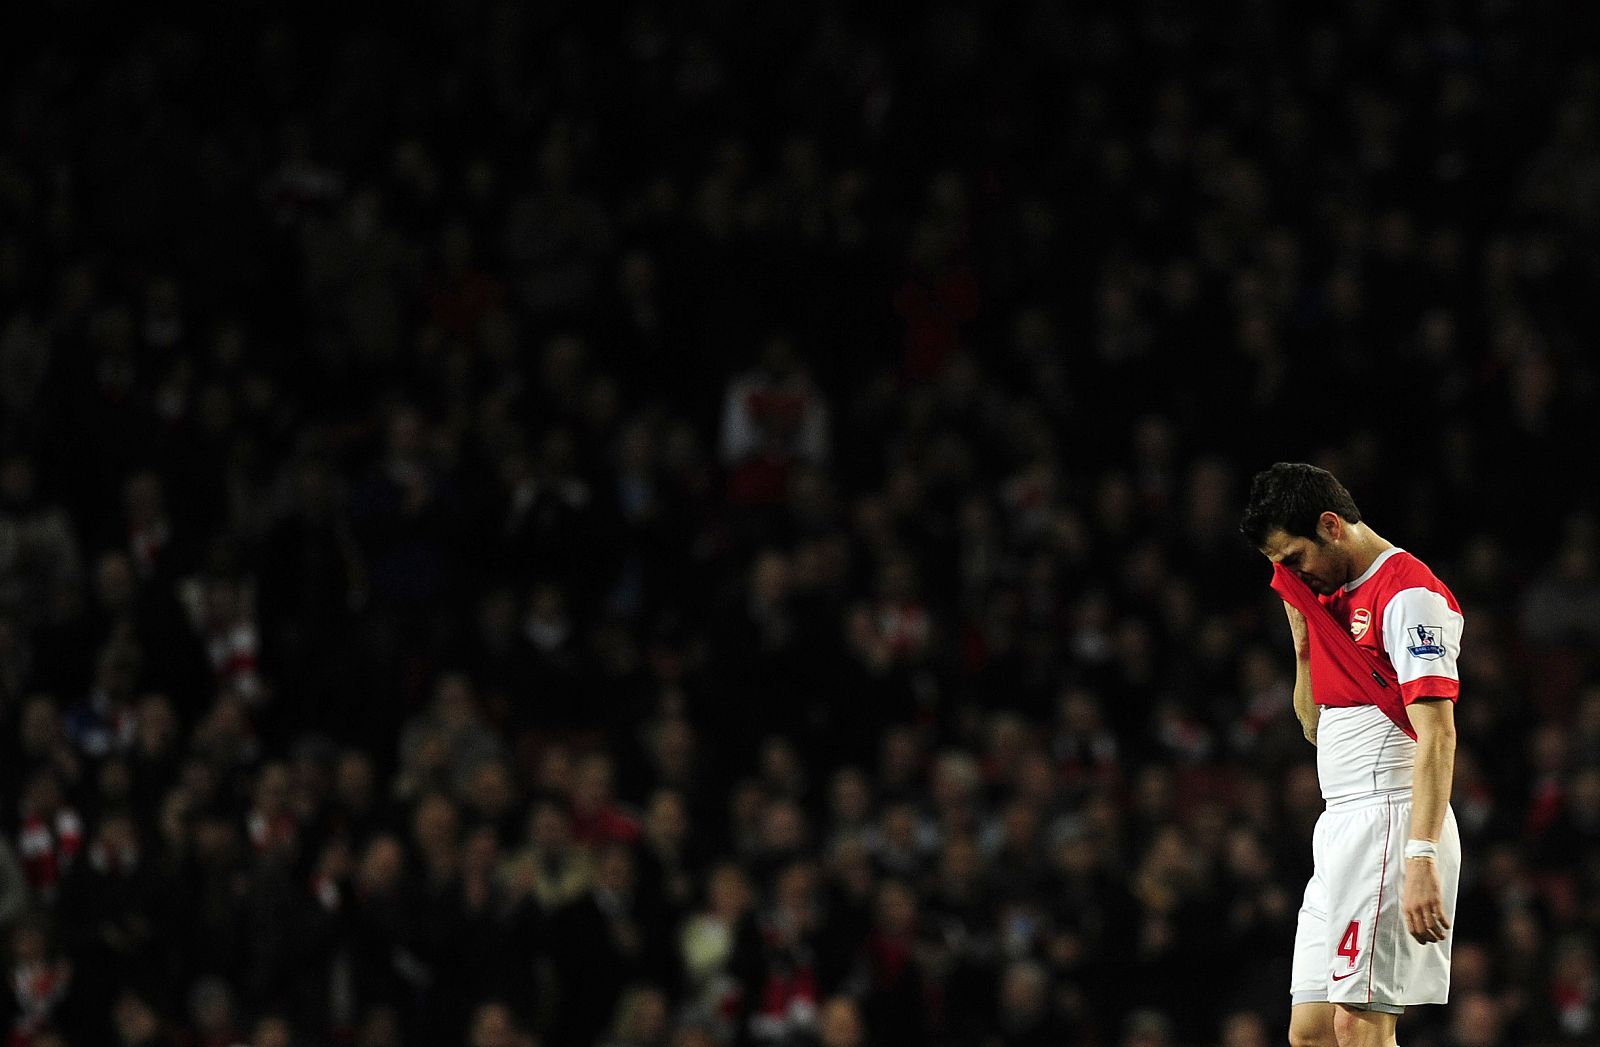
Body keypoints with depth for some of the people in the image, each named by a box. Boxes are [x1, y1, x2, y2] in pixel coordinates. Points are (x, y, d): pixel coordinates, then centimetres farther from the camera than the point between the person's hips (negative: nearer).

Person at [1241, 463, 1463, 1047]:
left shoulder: (1409, 594, -10)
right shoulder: (1332, 597, 20)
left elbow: (1436, 737, -18)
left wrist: (1421, 858, -27)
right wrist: (1303, 637, 12)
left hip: (1391, 819, -10)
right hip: (1340, 827, 10)